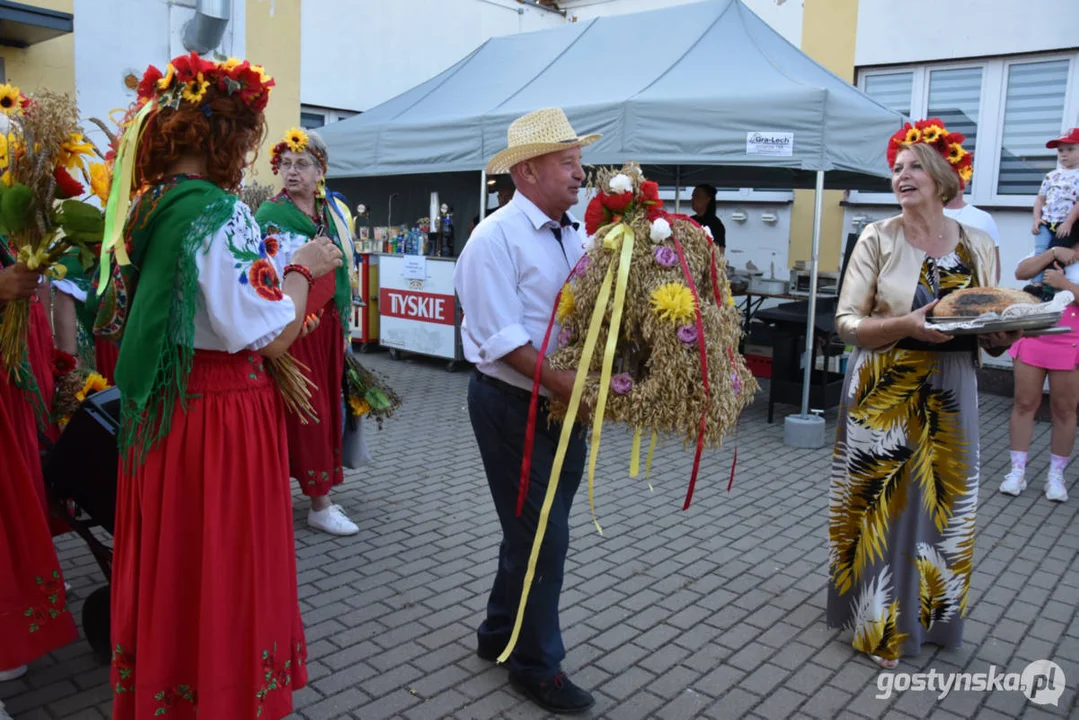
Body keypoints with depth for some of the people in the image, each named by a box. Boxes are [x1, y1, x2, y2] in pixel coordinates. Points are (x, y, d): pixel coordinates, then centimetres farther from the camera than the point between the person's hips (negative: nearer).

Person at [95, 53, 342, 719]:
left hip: (156, 412, 9)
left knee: (164, 561, 21)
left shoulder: (142, 211, 7)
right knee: (222, 566, 6)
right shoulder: (221, 213, -19)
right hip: (222, 415, -8)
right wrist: (303, 269, -6)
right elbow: (271, 338, -22)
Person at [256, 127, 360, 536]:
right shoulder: (270, 215, -6)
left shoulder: (334, 212, 13)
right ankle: (318, 502, 3)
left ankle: (319, 489, 22)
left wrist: (344, 319, 16)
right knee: (307, 408, -4)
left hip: (328, 323, 7)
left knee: (328, 404, 10)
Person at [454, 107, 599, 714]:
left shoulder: (576, 237, 8)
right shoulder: (497, 239, -15)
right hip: (514, 406, -8)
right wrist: (571, 386, -28)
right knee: (541, 536, 1)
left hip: (565, 405, 8)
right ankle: (537, 665, 22)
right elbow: (504, 339, -23)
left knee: (539, 529, 18)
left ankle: (501, 634, 39)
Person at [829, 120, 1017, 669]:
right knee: (880, 504, 3)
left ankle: (928, 617, 33)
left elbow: (993, 337, 9)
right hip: (883, 396, -3)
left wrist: (1006, 332, -15)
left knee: (940, 505, 11)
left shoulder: (978, 246, 5)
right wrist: (908, 324, -24)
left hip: (948, 397, 3)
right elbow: (847, 322, -9)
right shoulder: (878, 239, -4)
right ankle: (878, 624, 21)